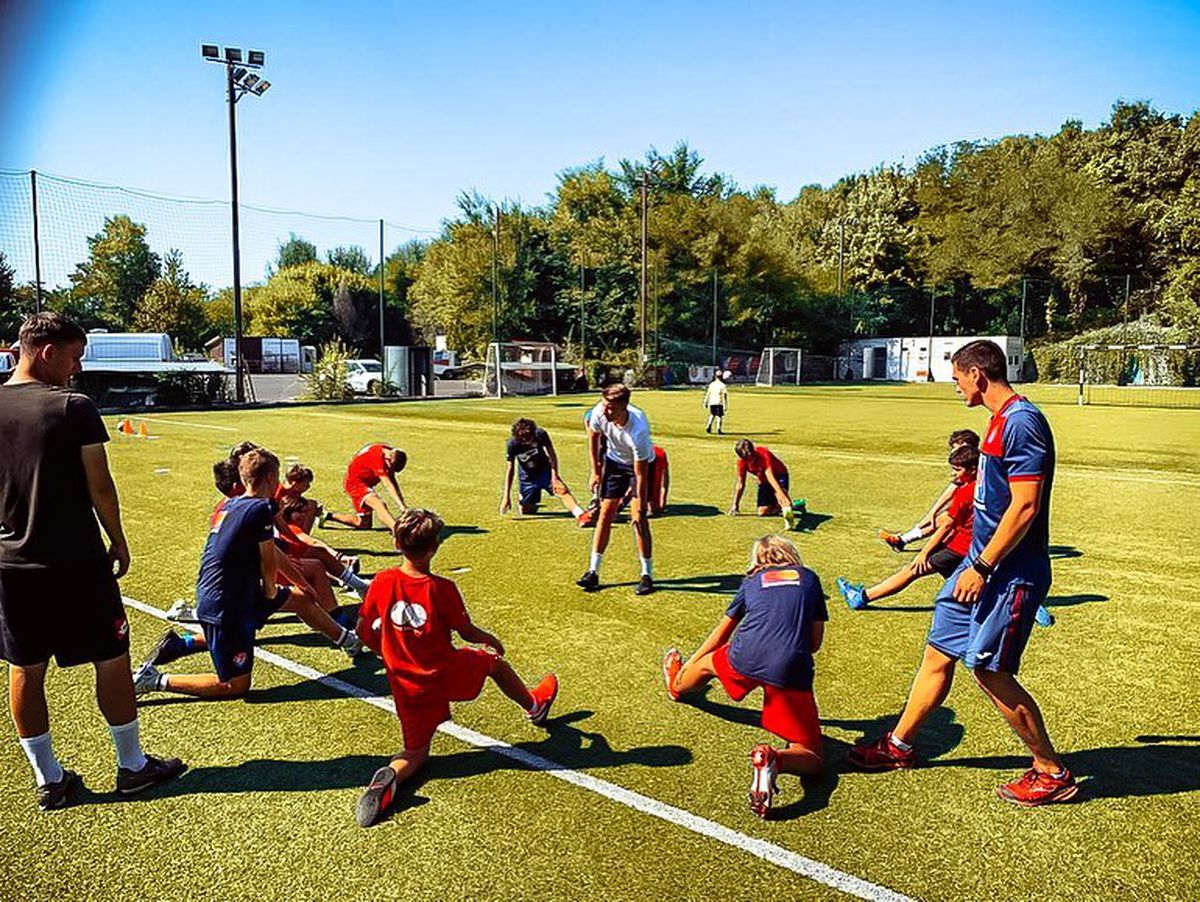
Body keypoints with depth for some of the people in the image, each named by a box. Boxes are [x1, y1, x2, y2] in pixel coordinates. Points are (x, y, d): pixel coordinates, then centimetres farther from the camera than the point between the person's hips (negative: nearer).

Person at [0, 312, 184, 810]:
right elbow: (99, 487, -12)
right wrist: (118, 541, 1)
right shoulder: (73, 408, -13)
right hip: (76, 561, -5)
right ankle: (132, 766, 20)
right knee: (111, 659, 8)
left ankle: (48, 779, 24)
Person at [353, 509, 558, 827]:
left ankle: (389, 777, -16)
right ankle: (534, 704, 51)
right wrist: (493, 641, 15)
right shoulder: (441, 588, -17)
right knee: (494, 661, 27)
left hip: (407, 686, 3)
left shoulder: (382, 582, -8)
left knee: (416, 751, 17)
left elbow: (364, 631, 1)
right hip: (448, 675, -3)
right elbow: (468, 633, -7)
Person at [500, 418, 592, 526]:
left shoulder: (540, 434, -23)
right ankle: (534, 503, 37)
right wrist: (506, 496, -13)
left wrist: (554, 476, -26)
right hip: (527, 477, 1)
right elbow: (510, 468, -14)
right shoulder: (512, 444, -22)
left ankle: (580, 515, -41)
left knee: (561, 489, -28)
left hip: (544, 470, -1)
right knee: (526, 510, 2)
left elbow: (552, 455, -13)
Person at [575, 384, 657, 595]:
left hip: (641, 463, -4)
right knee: (605, 514, 0)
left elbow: (641, 474, -32)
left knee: (638, 518, -12)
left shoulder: (638, 430, -40)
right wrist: (595, 471, 1)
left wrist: (640, 509, -27)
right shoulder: (599, 413, -27)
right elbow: (593, 436, -2)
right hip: (614, 460, 4)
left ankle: (647, 575, 0)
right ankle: (593, 572, 5)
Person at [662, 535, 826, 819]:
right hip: (791, 672, -2)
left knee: (709, 662, 37)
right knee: (811, 759, 7)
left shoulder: (752, 581, 23)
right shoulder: (809, 577, 21)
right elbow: (815, 642, 19)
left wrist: (690, 662, 50)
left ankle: (677, 685, 65)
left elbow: (722, 633, 35)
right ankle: (774, 759, -23)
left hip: (745, 659, 2)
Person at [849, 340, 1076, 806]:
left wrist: (982, 567, -20)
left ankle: (1053, 773, 14)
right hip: (984, 562, 10)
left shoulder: (1022, 422, -18)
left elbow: (1025, 507, -23)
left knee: (989, 670, -4)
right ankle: (898, 745, 26)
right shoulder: (1001, 421, 13)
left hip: (1010, 573, -10)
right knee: (939, 652, 14)